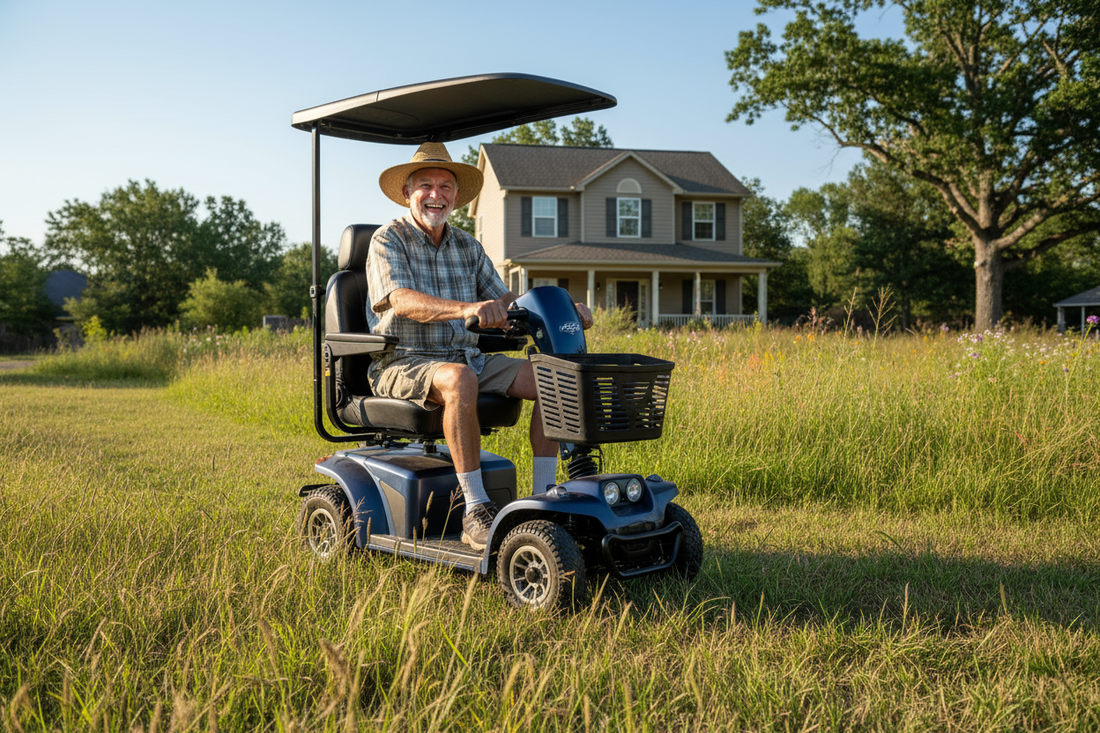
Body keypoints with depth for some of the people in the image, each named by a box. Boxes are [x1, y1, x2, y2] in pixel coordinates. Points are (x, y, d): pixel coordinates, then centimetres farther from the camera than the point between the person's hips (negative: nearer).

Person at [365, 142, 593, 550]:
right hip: (404, 364, -6)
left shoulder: (467, 247, 14)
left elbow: (504, 301, 12)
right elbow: (402, 301, -23)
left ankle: (543, 497, -11)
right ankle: (475, 512, -34)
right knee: (459, 380, -39)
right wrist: (467, 309, -41)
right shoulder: (388, 241, -5)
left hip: (469, 358, 6)